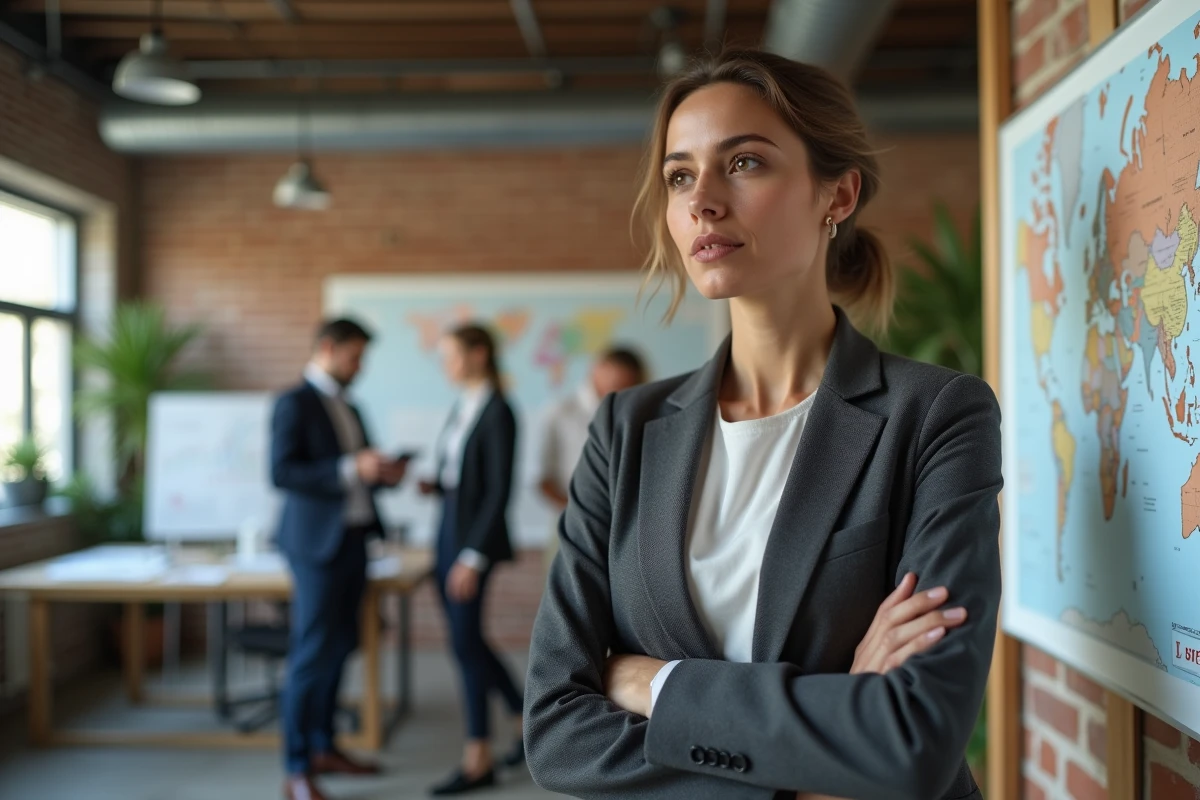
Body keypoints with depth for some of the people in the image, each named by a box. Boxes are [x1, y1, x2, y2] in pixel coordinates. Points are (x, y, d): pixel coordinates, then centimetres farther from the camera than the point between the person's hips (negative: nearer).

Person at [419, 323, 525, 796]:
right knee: (469, 640, 14)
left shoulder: (497, 413, -14)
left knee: (466, 643, -3)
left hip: (475, 539, -9)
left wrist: (474, 557, -20)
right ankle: (527, 719, 30)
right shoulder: (463, 408, 11)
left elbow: (499, 491, -18)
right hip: (449, 530, 9)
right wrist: (434, 485, -2)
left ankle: (478, 760, 8)